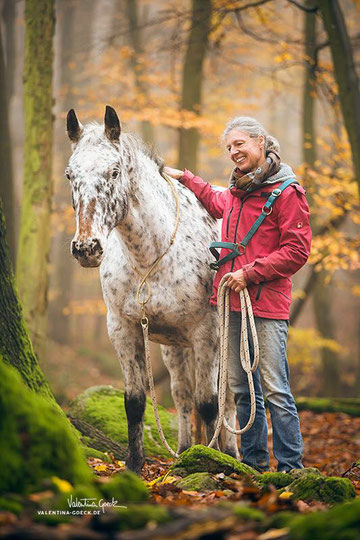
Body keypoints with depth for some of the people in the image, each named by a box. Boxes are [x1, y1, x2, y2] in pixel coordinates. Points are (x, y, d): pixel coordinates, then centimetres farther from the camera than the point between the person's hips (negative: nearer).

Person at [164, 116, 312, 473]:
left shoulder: (287, 192, -8)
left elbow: (296, 252, -13)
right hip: (233, 302, 8)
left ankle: (290, 468, -6)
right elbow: (217, 204, 42)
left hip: (267, 304, -8)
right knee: (240, 389, 11)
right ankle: (254, 464, 19)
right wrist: (186, 179, 42)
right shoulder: (236, 191, 16)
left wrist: (250, 273, -16)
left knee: (274, 389, -10)